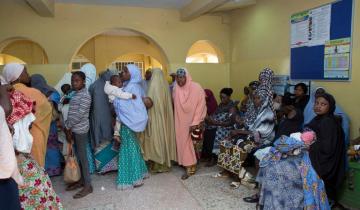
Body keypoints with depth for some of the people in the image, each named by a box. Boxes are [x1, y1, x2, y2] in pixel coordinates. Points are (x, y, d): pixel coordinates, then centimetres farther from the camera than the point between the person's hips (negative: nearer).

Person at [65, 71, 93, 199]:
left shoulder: (85, 96, -15)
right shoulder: (76, 94, 13)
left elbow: (79, 115, -20)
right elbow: (72, 112, 12)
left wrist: (67, 126, -10)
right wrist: (68, 128, 4)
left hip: (80, 129, -9)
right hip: (75, 129, 9)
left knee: (82, 156, -3)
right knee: (78, 155, 15)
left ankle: (88, 185, 6)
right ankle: (81, 180, 27)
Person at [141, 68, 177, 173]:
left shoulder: (153, 86, -10)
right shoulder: (165, 85, 2)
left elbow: (150, 102, -16)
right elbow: (169, 103, 5)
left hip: (155, 117, -4)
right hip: (166, 117, 4)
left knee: (156, 139, 4)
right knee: (164, 137, 12)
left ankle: (157, 165, 11)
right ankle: (165, 163, 21)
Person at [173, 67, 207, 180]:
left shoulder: (196, 88, -13)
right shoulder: (176, 90, 2)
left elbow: (201, 106, -14)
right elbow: (175, 106, 10)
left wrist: (195, 123, -19)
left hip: (193, 122, -4)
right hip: (181, 122, 5)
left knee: (193, 144, 3)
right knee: (183, 143, 7)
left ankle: (191, 166, 15)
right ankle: (189, 167, 16)